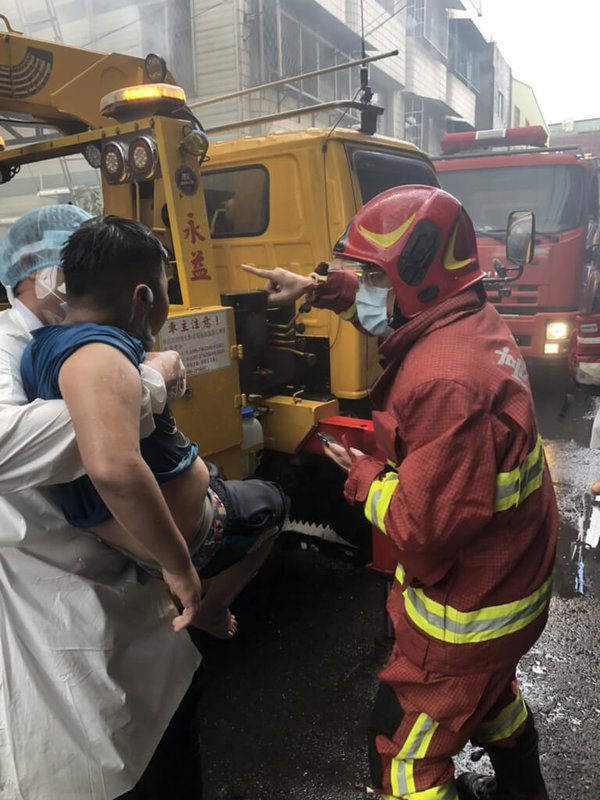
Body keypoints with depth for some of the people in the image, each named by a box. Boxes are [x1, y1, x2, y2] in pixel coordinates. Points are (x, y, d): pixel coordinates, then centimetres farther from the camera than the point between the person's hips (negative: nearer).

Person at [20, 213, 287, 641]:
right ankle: (210, 609, 32)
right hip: (186, 534, -8)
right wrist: (178, 565, -39)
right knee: (270, 502, 23)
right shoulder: (98, 357, -35)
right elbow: (113, 467, -51)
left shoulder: (45, 344, -2)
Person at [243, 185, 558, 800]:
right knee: (488, 690, 35)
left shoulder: (445, 381, -35)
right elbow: (383, 303, 16)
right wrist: (316, 288, 9)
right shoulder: (468, 321, -4)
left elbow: (426, 526, -33)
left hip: (467, 606, -10)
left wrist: (365, 478, -16)